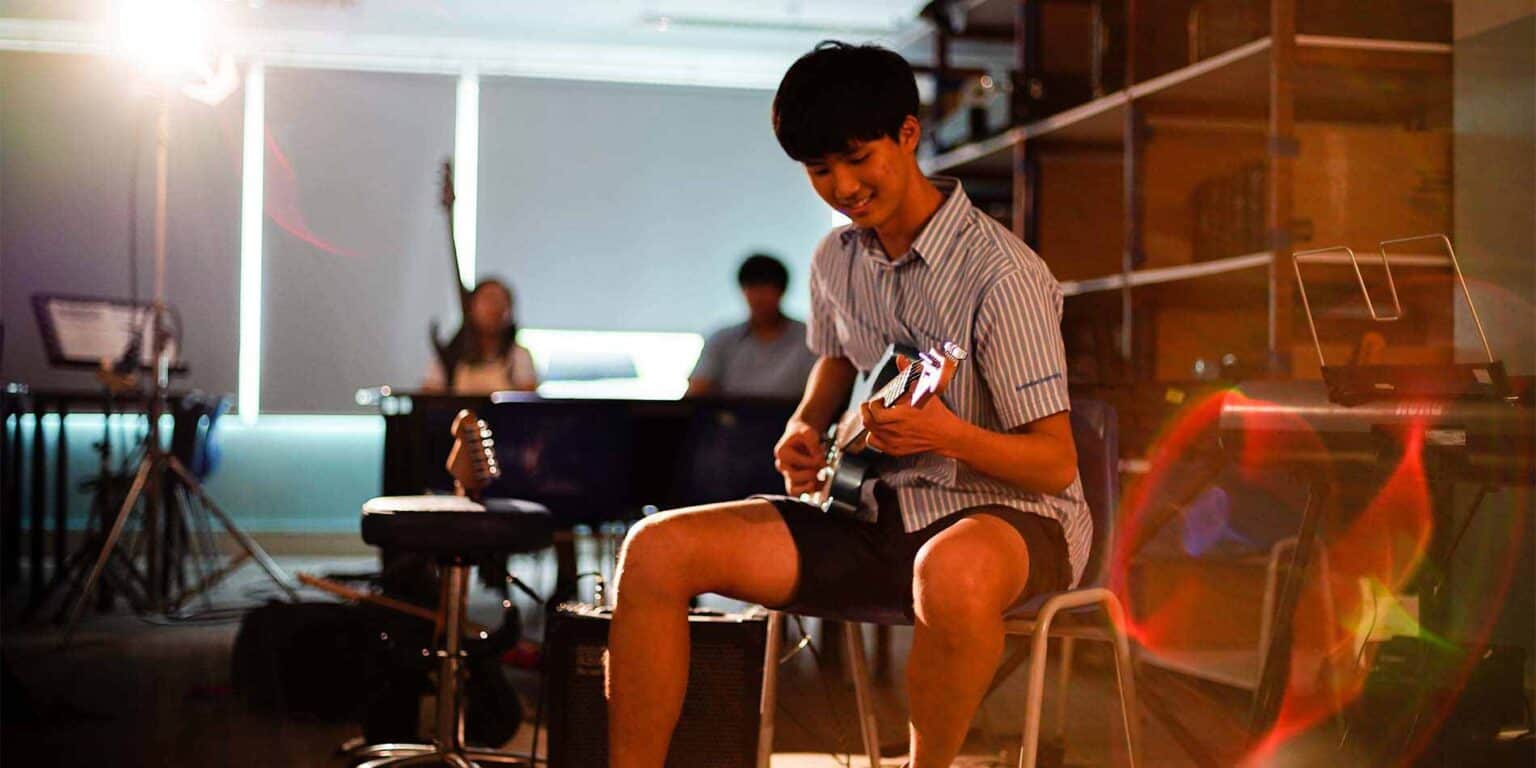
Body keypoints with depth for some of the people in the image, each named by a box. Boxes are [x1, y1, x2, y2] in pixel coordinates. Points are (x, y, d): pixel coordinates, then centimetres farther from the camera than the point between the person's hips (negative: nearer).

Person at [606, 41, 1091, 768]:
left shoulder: (1001, 275, -17)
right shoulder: (836, 260, 4)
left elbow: (1056, 462, -15)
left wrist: (949, 436, -34)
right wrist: (804, 428, 3)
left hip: (1010, 515, -6)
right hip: (879, 512, 6)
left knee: (954, 573, -44)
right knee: (657, 549, -10)